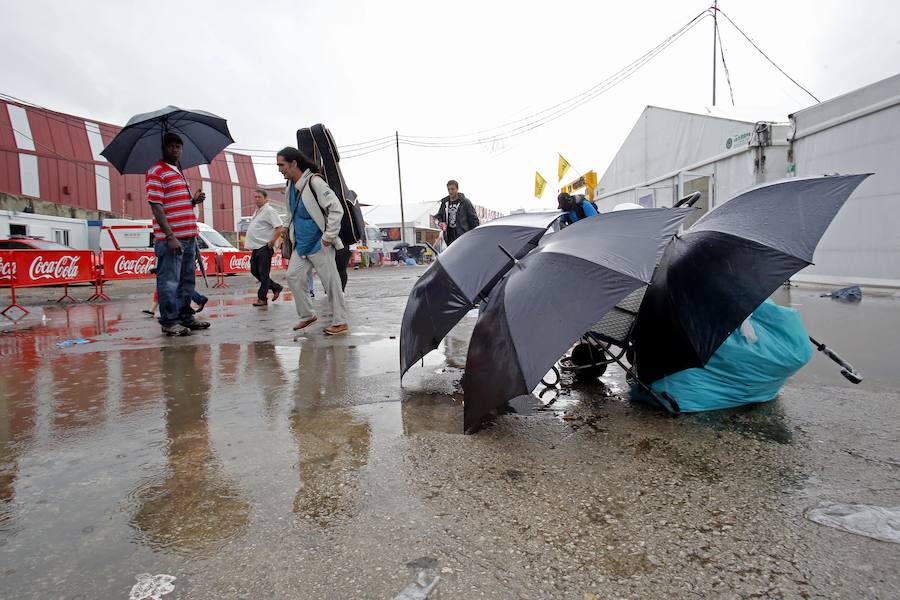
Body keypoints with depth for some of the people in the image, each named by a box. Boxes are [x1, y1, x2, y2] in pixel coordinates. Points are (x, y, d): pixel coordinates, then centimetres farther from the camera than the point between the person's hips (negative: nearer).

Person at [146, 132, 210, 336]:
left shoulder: (180, 173, 21)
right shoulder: (156, 172, -5)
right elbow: (156, 206, -13)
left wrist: (194, 200, 6)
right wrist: (170, 237, -20)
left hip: (189, 237, 9)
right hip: (170, 239, -9)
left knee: (187, 280, 14)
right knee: (169, 281, -3)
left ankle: (185, 316, 24)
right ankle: (169, 322, 5)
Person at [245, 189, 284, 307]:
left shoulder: (269, 210, -11)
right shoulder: (257, 211, 19)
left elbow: (279, 227, -20)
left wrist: (272, 241, -21)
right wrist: (251, 244, 18)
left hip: (264, 247, -10)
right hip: (256, 247, 10)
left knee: (263, 273, -4)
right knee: (254, 271, 12)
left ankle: (262, 298, 4)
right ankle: (276, 287, 23)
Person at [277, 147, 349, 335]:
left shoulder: (313, 182, -15)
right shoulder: (290, 187, 10)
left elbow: (336, 208, -19)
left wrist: (329, 236, -19)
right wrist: (291, 230, 18)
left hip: (319, 244, -9)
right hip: (300, 244, 9)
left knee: (331, 282, -2)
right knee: (293, 277, 7)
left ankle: (340, 322, 6)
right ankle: (307, 315, 21)